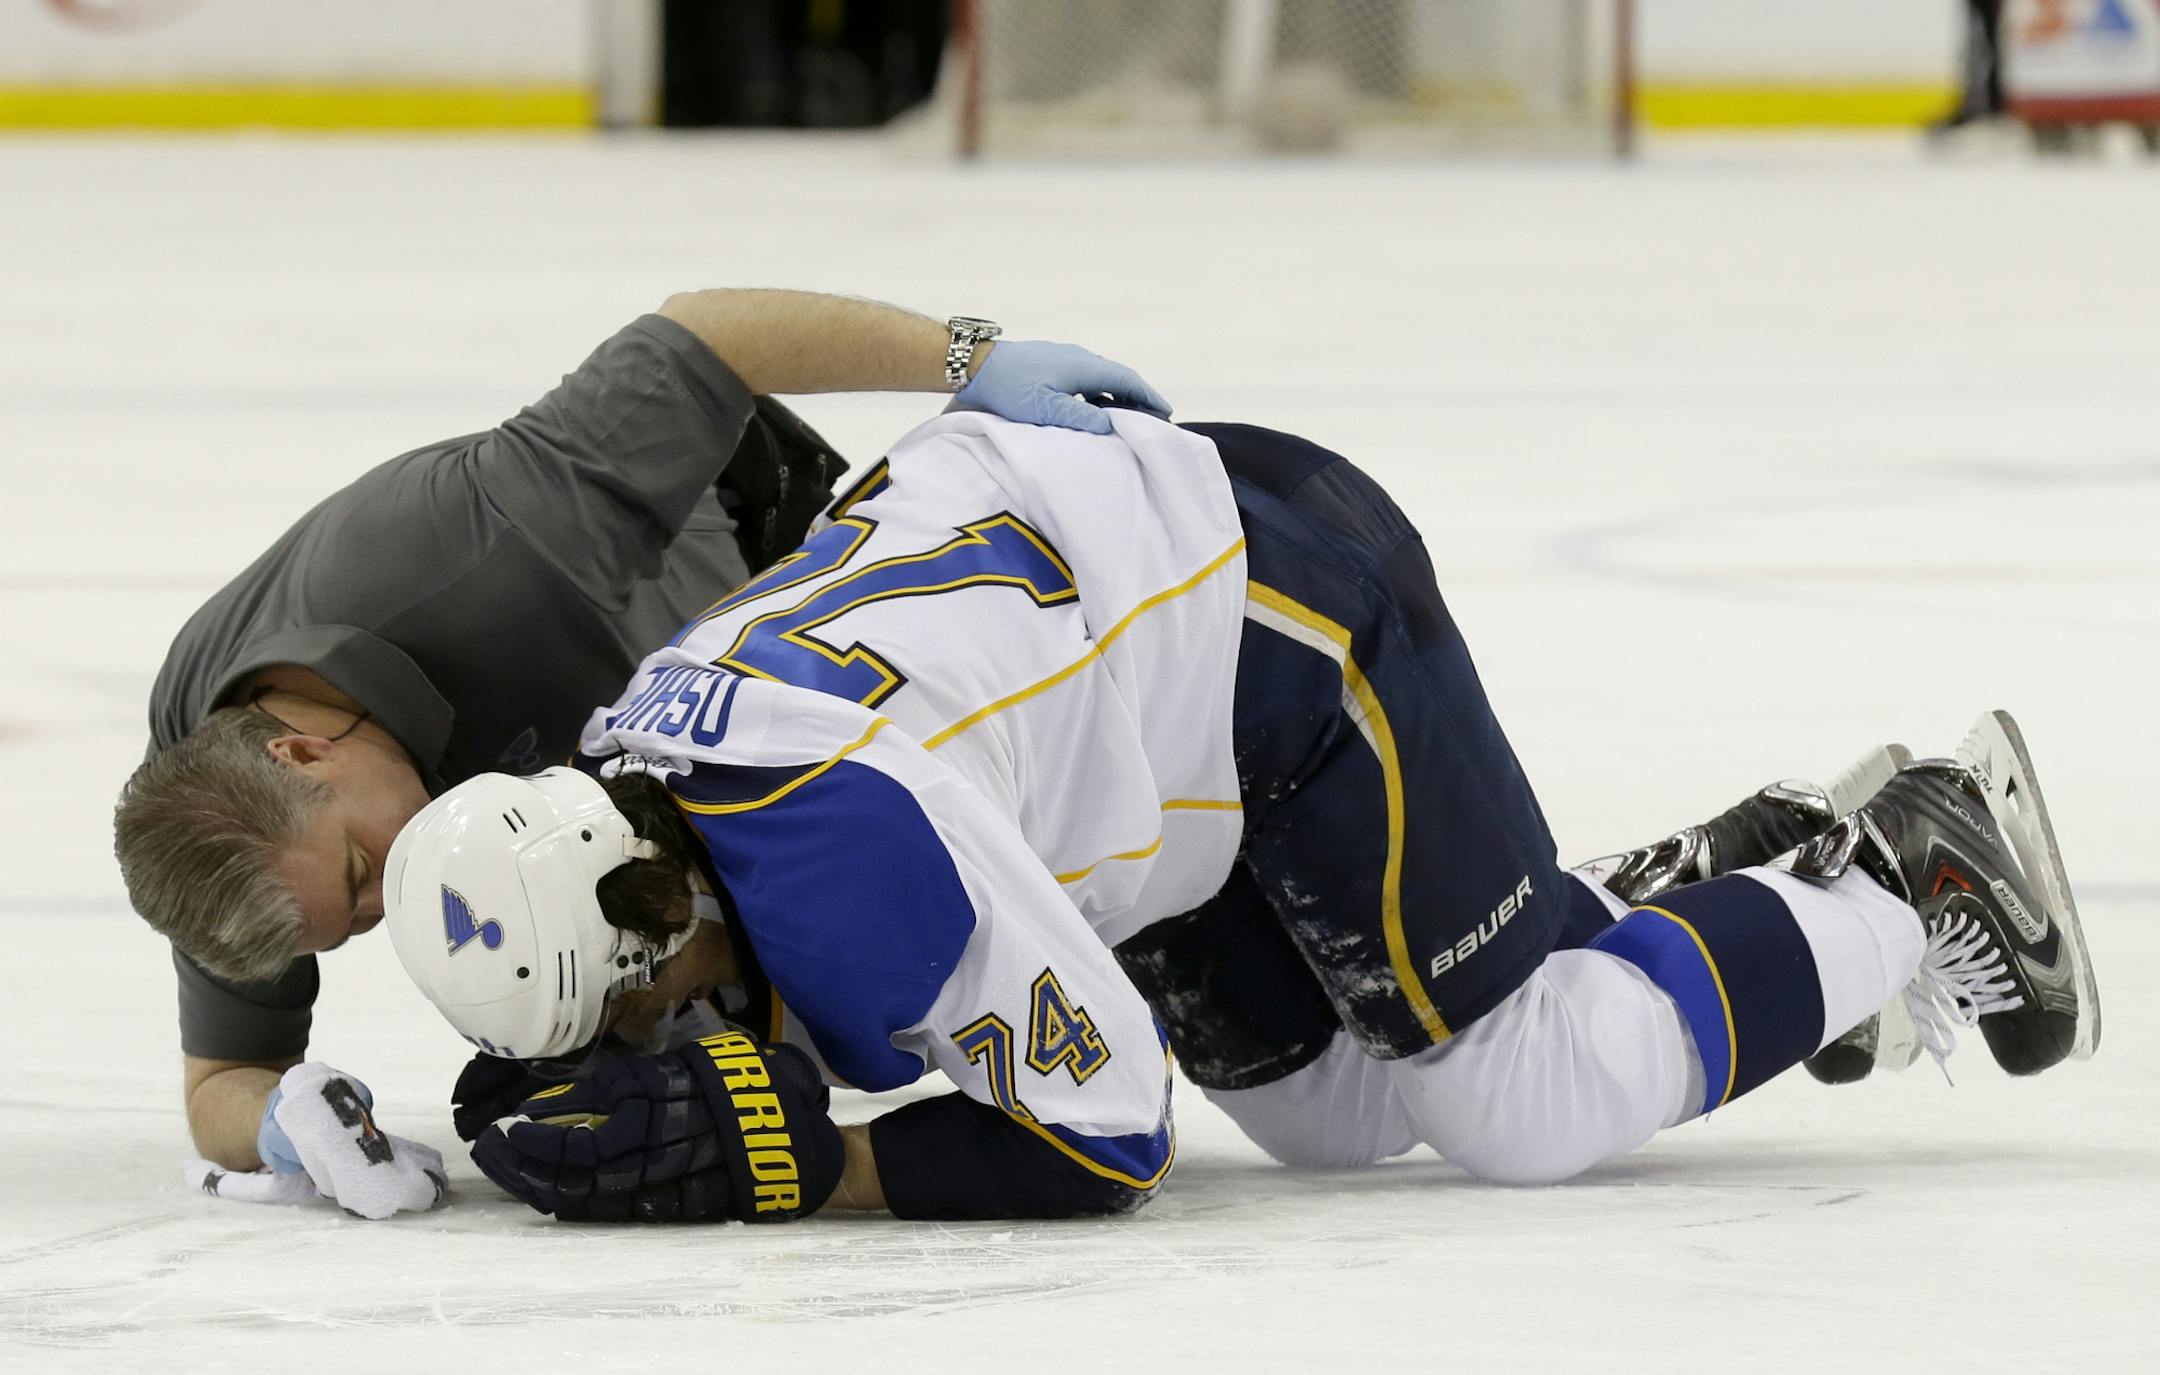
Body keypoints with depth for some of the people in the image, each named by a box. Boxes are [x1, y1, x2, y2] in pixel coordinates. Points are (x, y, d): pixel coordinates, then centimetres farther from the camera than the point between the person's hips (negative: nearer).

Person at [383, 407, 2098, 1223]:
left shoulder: (848, 842, -36)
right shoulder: (624, 764, -10)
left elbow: (1105, 1137, -28)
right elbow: (793, 1017, 5)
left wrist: (788, 1166, -32)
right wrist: (702, 1096, -16)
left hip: (1280, 595, -9)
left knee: (1531, 1108, -4)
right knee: (1335, 1109, 12)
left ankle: (1914, 883, 14)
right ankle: (1719, 885, 28)